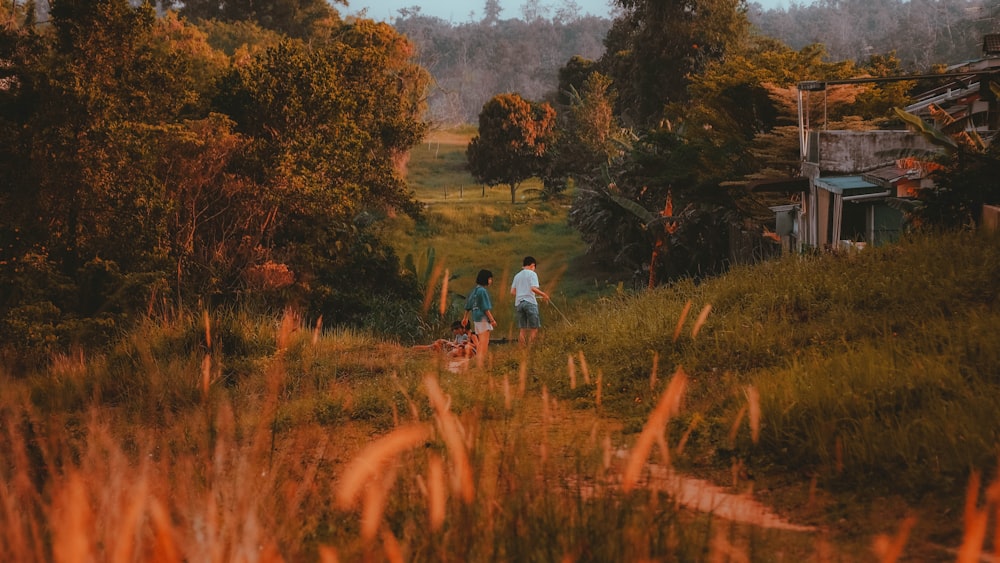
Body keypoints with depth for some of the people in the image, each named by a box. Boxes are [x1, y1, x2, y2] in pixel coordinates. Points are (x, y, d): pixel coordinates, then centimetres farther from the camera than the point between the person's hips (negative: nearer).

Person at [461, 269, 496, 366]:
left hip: (476, 318, 9)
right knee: (484, 343, -9)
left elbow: (468, 305, 18)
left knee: (481, 343, 17)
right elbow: (485, 308, -18)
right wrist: (492, 319, -15)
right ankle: (480, 364, -13)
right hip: (483, 318, -9)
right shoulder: (482, 290, -14)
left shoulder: (475, 290, 13)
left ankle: (477, 363, 22)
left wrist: (465, 317, 26)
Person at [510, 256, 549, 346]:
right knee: (534, 329, -1)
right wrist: (543, 294, -3)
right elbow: (534, 288, -16)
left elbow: (512, 292, 11)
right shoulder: (532, 274, -2)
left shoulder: (517, 276, 15)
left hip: (518, 303, 6)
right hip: (530, 302, -6)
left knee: (523, 330, 7)